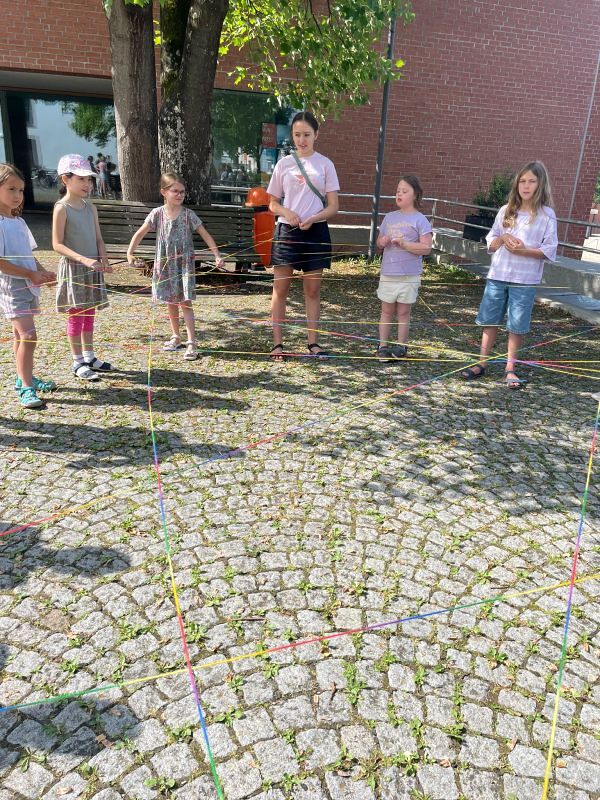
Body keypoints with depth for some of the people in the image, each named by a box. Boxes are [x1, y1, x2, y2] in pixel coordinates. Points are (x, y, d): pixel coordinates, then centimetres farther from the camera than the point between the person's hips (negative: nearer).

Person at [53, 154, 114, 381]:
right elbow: (57, 244, -15)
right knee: (76, 315, 1)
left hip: (93, 268, 6)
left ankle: (89, 356, 25)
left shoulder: (90, 207, 8)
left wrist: (104, 260, -8)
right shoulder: (62, 208, -11)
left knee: (89, 313, 13)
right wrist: (84, 259, -25)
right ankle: (78, 362, 10)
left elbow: (98, 239, 9)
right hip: (73, 268, -6)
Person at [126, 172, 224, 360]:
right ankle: (176, 337, 26)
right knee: (170, 302, 12)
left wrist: (217, 255, -14)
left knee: (185, 302, -9)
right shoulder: (157, 214, -1)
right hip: (165, 263, 3)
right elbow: (140, 234, 2)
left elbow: (205, 235, -5)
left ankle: (191, 343, -8)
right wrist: (130, 253, -8)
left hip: (185, 263, -3)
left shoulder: (188, 214, -5)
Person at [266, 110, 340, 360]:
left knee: (313, 291, 5)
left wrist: (312, 218, -17)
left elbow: (333, 207, 1)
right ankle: (277, 343, 6)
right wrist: (287, 212, -12)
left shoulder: (325, 164, 4)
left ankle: (313, 343, 13)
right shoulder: (283, 164, 7)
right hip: (287, 230, 1)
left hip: (315, 232, 0)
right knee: (280, 289, 0)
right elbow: (273, 204, 10)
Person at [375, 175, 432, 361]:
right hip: (387, 274, 4)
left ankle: (401, 346, 16)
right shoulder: (389, 217, 10)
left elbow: (426, 248, -12)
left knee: (403, 313, 6)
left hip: (409, 276, -4)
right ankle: (382, 346, 16)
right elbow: (379, 241, 18)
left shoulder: (420, 220, -5)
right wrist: (382, 242, -6)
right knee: (386, 312, 9)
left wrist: (404, 243, -20)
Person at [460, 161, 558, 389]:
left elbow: (549, 251, -6)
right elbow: (490, 244, 9)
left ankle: (510, 369, 17)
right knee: (489, 321, 8)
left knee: (516, 326, 4)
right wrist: (502, 238, -12)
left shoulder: (546, 215, -3)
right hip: (497, 276, 3)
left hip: (524, 281, -3)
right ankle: (481, 364, 19)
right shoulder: (506, 211, 6)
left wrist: (524, 250, -20)